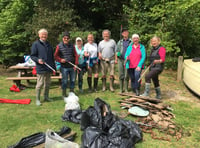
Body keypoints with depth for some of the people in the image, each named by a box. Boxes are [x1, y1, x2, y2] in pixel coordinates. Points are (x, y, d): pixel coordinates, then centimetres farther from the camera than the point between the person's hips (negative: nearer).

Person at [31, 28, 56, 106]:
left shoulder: (49, 44, 16)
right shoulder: (35, 44, -3)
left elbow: (52, 56, 19)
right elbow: (32, 56, -5)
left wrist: (54, 67, 15)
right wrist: (38, 60, -25)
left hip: (49, 68, 6)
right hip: (40, 68, -6)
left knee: (48, 83, 13)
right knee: (40, 84, -2)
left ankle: (46, 97, 27)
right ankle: (37, 99, 11)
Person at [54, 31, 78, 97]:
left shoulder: (72, 46, 7)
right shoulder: (59, 46, 0)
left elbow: (75, 55, 8)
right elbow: (56, 56, 3)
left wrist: (76, 64, -1)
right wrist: (60, 60, -15)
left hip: (72, 67, 3)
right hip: (64, 67, -3)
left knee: (73, 80, 11)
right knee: (65, 81, 3)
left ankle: (72, 92, 29)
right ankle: (64, 93, 19)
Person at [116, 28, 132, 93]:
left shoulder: (131, 42, 4)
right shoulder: (120, 42, 14)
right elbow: (116, 50, 16)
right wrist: (118, 53, -3)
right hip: (120, 60, 3)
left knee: (126, 76, -1)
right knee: (121, 75, 4)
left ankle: (126, 89, 10)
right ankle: (121, 89, 13)